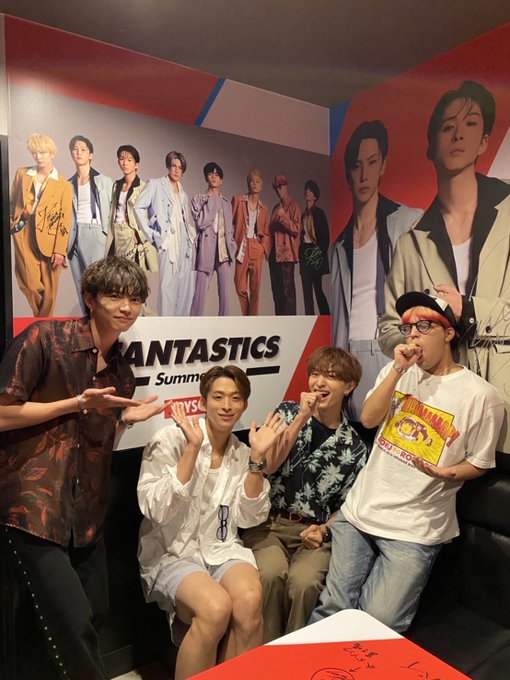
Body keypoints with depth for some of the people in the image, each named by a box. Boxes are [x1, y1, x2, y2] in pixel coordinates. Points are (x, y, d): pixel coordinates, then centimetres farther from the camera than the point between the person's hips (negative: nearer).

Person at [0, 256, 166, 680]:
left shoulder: (121, 371, 9)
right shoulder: (45, 338, -11)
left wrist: (127, 419, -2)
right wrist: (78, 403, -15)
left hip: (85, 511, 7)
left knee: (96, 613, 16)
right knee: (75, 624, -6)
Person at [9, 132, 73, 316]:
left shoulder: (63, 184, 3)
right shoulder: (22, 174, 11)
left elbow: (64, 220, -2)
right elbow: (12, 203, 17)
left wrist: (60, 250, -8)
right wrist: (10, 225, 7)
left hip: (48, 238, -1)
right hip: (23, 234, 1)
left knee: (49, 290, 2)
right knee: (29, 284, -7)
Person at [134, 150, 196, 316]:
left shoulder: (184, 194, 23)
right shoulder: (155, 185, 4)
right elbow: (138, 207, -5)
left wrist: (193, 235, 8)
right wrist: (152, 234, -10)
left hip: (185, 244, 6)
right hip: (168, 243, -6)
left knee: (186, 287, 3)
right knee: (167, 286, -12)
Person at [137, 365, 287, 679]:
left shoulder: (241, 452, 5)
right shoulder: (171, 439, -9)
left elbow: (248, 518, -2)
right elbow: (156, 510, -19)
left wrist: (257, 458, -12)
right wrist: (193, 448, -24)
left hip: (221, 549, 4)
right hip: (171, 553, -3)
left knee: (250, 600, -28)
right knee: (216, 606, -31)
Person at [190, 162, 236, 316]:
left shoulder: (226, 202, 20)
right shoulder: (198, 199, 7)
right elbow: (201, 222, -8)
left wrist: (232, 247, 8)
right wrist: (212, 202, -3)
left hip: (224, 249, 4)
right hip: (207, 248, -4)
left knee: (224, 290, 3)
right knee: (201, 290, -10)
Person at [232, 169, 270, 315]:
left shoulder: (263, 208, 14)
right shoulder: (238, 199, 6)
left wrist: (265, 248, 2)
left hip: (257, 249, 2)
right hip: (242, 247, -2)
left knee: (255, 287, -1)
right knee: (240, 287, -4)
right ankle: (246, 318, 11)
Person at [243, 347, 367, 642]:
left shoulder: (354, 448, 5)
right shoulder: (289, 412, 3)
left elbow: (346, 505, 13)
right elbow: (268, 465, -10)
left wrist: (323, 529, -7)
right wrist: (302, 417, -13)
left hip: (314, 532, 1)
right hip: (269, 521, 0)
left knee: (304, 581, -28)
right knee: (271, 574, -29)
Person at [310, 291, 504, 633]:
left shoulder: (481, 395, -8)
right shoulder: (396, 371, 8)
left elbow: (479, 463, 1)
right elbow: (368, 418, -4)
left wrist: (446, 472, -20)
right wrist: (398, 370, -14)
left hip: (414, 529, -3)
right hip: (358, 512, 4)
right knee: (331, 611, 2)